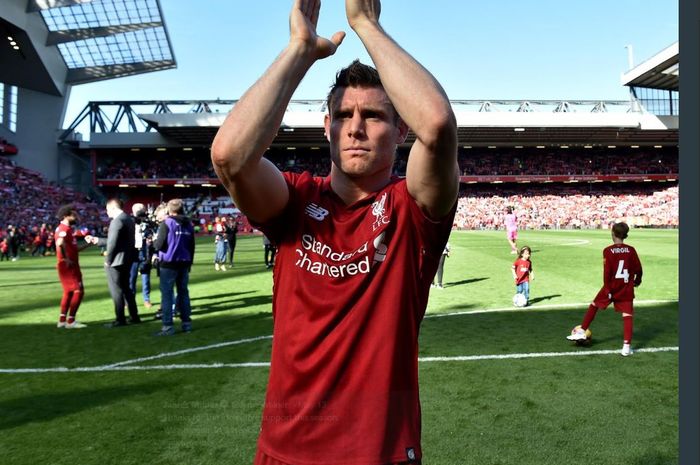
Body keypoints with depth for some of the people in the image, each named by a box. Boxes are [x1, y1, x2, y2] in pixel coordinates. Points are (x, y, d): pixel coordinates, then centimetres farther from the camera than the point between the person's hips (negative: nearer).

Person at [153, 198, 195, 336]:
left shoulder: (166, 223, -8)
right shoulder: (188, 224, 10)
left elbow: (159, 245, -12)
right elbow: (192, 246, 12)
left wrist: (154, 243, 10)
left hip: (169, 263, -6)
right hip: (184, 263, 6)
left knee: (167, 294, -2)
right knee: (183, 292, 12)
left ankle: (168, 326, -4)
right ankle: (187, 323, 15)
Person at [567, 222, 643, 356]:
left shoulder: (608, 251, -11)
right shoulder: (631, 250, -2)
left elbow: (607, 272, -15)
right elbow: (638, 269, 2)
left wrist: (607, 289, -10)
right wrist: (637, 280, 21)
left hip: (612, 286, -2)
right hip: (627, 289, 2)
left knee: (594, 305, 17)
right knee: (627, 316, 4)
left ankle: (582, 331, 22)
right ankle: (627, 346, 1)